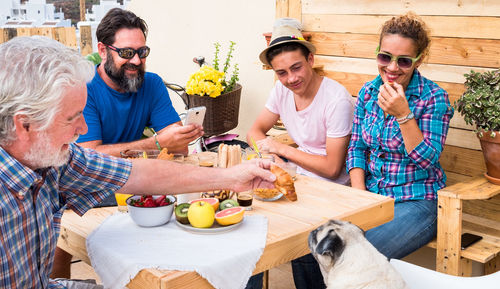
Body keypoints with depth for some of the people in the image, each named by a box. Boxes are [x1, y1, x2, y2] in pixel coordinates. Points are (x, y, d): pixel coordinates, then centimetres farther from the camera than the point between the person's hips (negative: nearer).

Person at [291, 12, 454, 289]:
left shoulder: (434, 97, -9)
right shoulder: (368, 92, 5)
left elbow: (427, 160, -14)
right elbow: (356, 148, 7)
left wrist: (403, 114, -26)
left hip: (415, 203, -4)